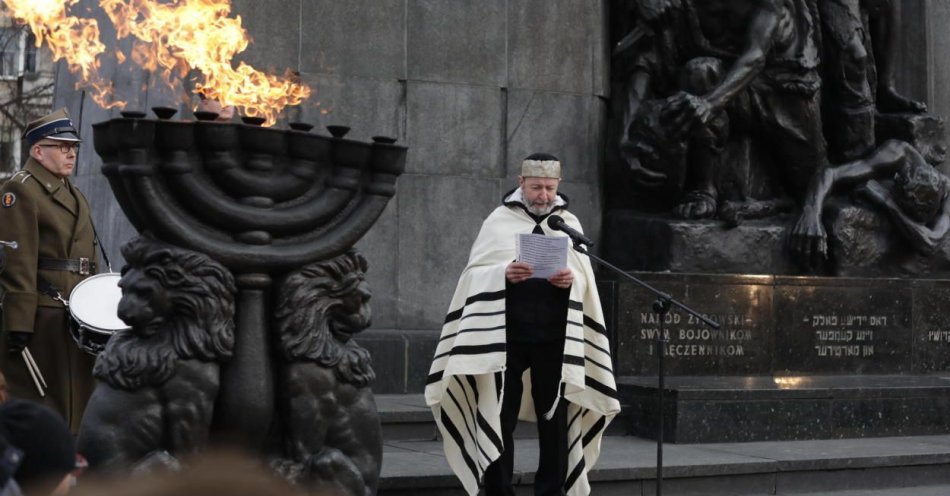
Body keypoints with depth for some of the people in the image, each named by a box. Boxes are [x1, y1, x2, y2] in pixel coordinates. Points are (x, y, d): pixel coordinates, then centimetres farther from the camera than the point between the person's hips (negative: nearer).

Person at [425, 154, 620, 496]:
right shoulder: (499, 221, 6)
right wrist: (504, 274, -20)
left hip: (555, 335, 2)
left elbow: (585, 280, 8)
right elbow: (475, 273, 0)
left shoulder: (569, 224, 12)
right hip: (506, 333, -2)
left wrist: (571, 280, -14)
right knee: (499, 416, -1)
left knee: (555, 416, 4)